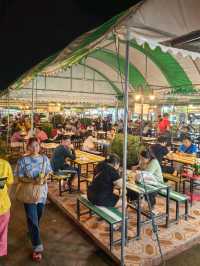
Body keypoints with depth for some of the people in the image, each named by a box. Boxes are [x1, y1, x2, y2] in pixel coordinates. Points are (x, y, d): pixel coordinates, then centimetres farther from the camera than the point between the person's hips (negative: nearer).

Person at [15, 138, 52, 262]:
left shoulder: (45, 158, -1)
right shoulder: (23, 160, -10)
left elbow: (48, 172, 6)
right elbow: (20, 178, -10)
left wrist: (44, 179, -16)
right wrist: (33, 181, -24)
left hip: (42, 192, 4)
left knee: (38, 216, 21)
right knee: (32, 219, -1)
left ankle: (32, 231, 52)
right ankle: (37, 247, 9)